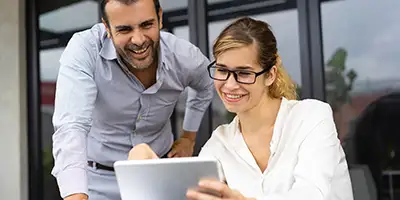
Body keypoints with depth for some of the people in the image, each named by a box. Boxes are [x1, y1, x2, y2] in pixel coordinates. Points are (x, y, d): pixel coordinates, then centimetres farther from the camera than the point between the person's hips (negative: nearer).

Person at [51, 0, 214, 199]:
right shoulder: (83, 49, -26)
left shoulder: (186, 57, -15)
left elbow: (204, 88, 10)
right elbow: (71, 127, -37)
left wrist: (189, 137, 7)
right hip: (101, 177, -2)